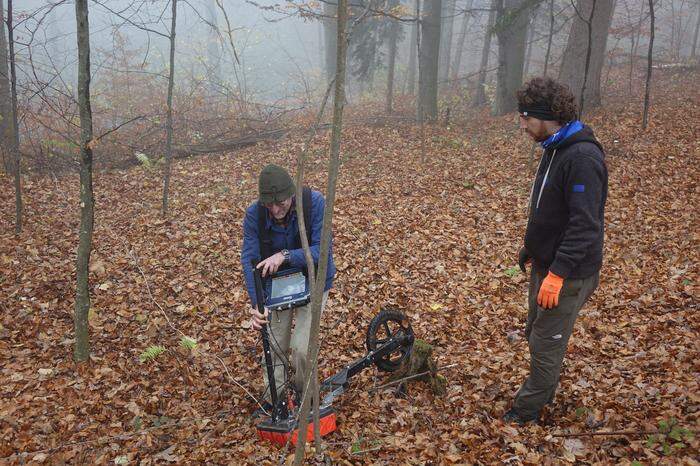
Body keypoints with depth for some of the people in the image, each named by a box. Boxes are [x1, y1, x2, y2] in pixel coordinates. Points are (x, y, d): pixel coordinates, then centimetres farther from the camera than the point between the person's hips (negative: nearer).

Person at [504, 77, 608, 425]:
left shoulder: (583, 158, -24)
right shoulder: (554, 149, 7)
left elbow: (585, 226, -27)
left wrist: (557, 273, -28)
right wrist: (531, 248, 21)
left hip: (569, 275, -10)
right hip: (545, 264, 10)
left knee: (545, 344, 4)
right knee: (535, 332, 22)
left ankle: (528, 410, 21)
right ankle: (544, 392, 41)